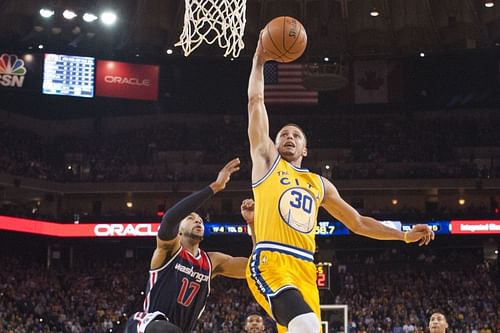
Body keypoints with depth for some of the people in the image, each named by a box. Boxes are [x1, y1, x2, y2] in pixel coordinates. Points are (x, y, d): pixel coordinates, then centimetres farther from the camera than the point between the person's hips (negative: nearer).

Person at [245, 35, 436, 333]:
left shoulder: (319, 184, 26)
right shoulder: (267, 161, 14)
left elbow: (357, 222, 29)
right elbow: (256, 102, 9)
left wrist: (405, 235, 23)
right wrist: (259, 60, 10)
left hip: (305, 270, 6)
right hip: (269, 263, -6)